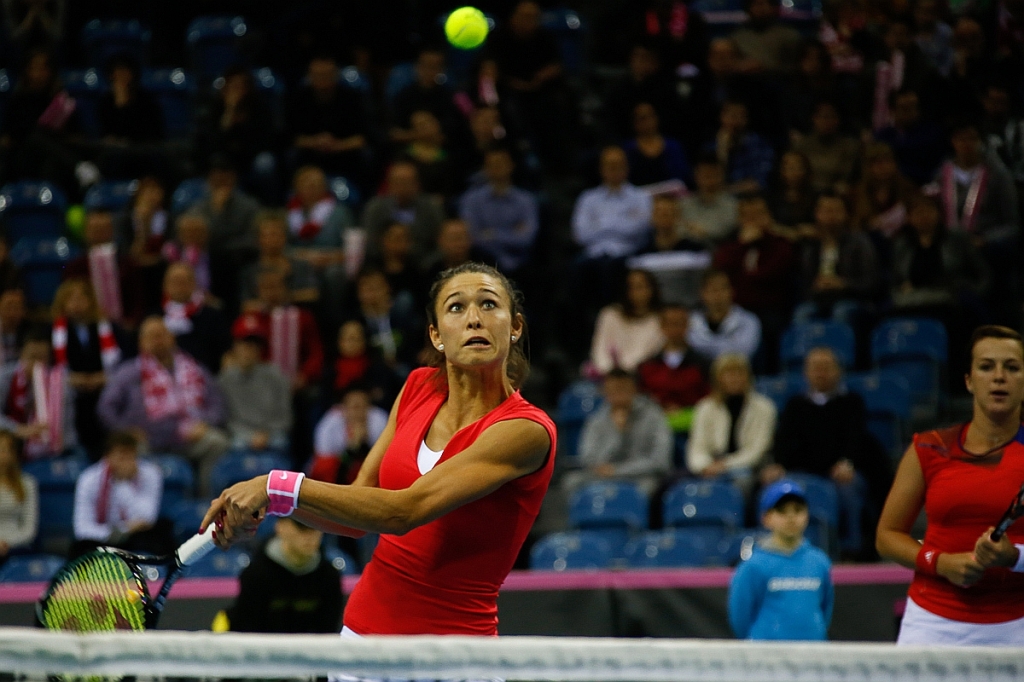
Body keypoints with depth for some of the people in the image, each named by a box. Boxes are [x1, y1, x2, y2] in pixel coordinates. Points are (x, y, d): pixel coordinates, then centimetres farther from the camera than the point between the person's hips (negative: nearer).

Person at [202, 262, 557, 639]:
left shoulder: (526, 430, -17)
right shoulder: (419, 388, 5)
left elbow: (405, 510, -25)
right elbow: (358, 509, 9)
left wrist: (280, 486, -27)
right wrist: (263, 499, -8)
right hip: (362, 626, 6)